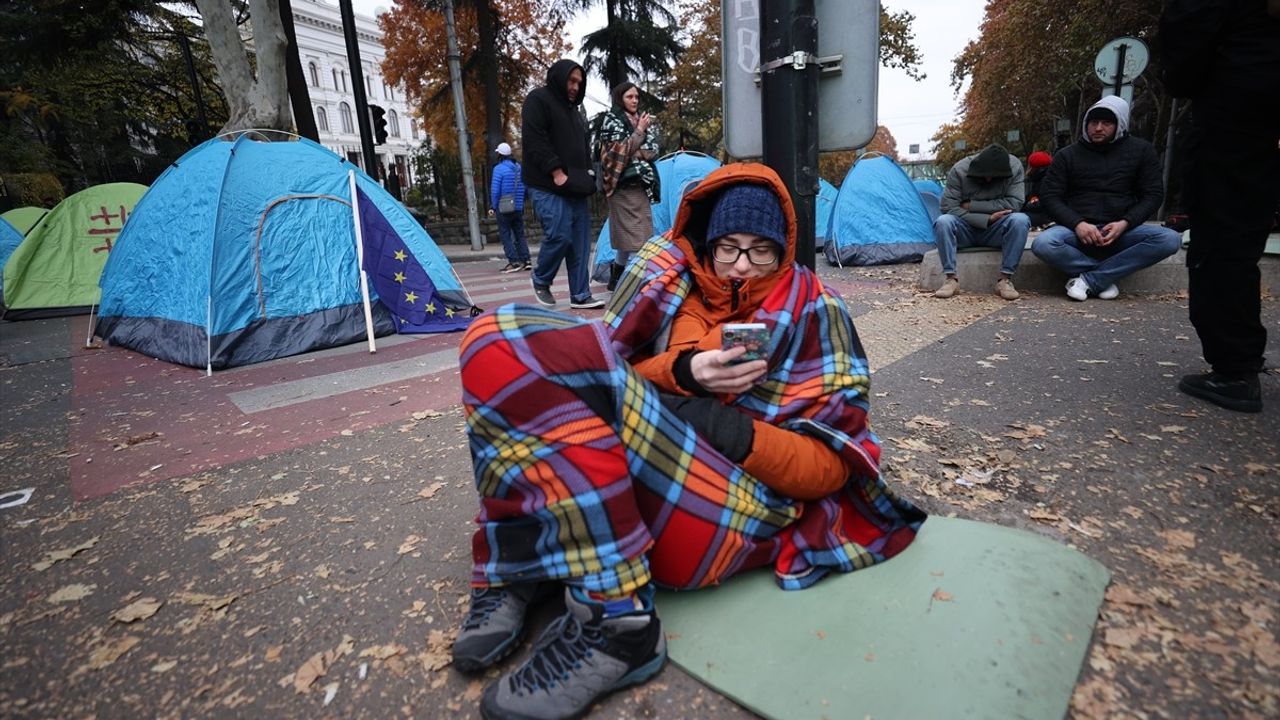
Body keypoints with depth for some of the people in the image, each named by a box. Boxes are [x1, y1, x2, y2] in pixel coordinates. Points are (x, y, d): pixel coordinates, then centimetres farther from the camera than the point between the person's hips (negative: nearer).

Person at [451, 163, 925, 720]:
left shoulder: (811, 311, 5)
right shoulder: (668, 273, 12)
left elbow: (832, 463, 2)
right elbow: (612, 370, 8)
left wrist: (740, 434, -17)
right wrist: (680, 371, -12)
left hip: (740, 510, -4)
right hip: (626, 487, 4)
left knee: (547, 357, -24)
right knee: (503, 341, -14)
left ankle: (614, 621, -21)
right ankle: (510, 573, -14)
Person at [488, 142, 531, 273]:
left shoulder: (499, 168, -9)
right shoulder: (519, 167, 9)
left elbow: (495, 190, -12)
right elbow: (524, 188, 10)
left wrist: (494, 207, -2)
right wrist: (520, 203, 15)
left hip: (504, 208, -6)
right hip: (518, 207, 6)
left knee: (505, 235, 0)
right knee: (519, 234, 12)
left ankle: (514, 261, -7)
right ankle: (525, 260, 8)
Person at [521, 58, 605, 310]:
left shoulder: (573, 108, 25)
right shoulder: (538, 100, 0)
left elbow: (582, 145, 29)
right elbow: (535, 142, -12)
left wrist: (587, 173, 12)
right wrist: (557, 173, -17)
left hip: (574, 187, 8)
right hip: (548, 186, -8)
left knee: (580, 241, 1)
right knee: (559, 235, -15)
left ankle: (580, 296, 4)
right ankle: (541, 280, 10)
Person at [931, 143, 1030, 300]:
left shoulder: (1014, 166, -11)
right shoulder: (959, 170, -15)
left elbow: (1014, 203, -18)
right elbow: (948, 207, -19)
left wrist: (971, 206, -21)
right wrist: (987, 219, -23)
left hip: (995, 232, 1)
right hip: (965, 231, -1)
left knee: (1020, 220, -29)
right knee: (942, 221, -31)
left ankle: (1005, 279, -23)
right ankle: (951, 279, -26)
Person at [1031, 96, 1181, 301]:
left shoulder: (1141, 150, 10)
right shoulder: (1067, 155, 7)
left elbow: (1153, 194, 7)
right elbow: (1049, 196, -1)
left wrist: (1125, 223, -13)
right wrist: (1077, 224, -17)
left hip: (1120, 230, 2)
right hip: (1078, 229, -1)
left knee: (1170, 239, -26)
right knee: (1043, 244, -35)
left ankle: (1088, 280, -23)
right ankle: (1105, 278, -16)